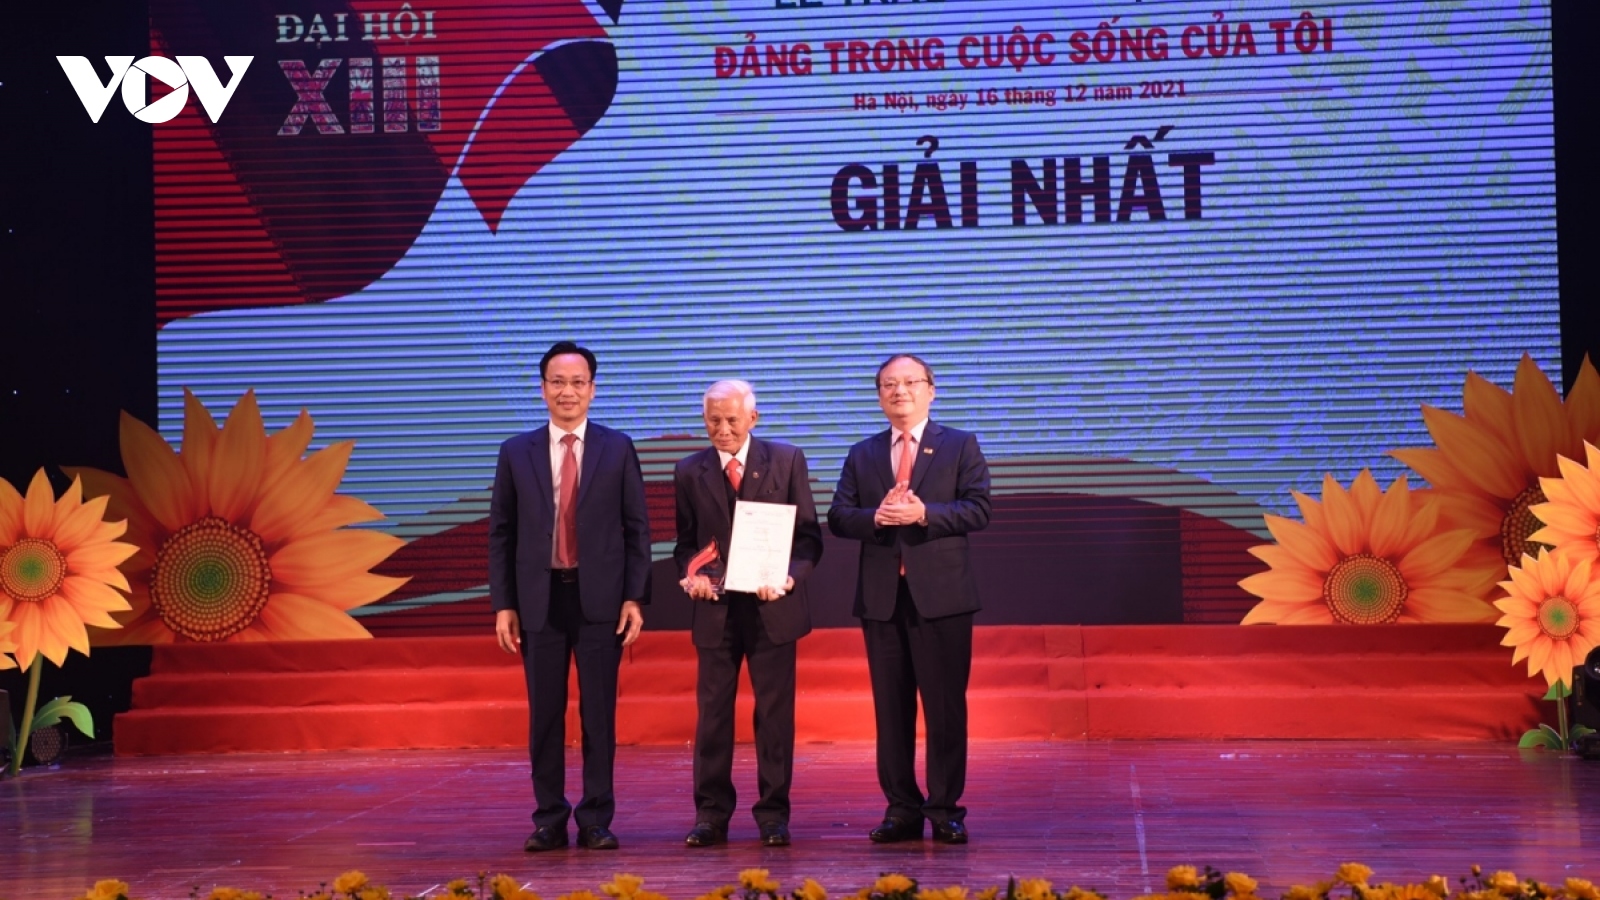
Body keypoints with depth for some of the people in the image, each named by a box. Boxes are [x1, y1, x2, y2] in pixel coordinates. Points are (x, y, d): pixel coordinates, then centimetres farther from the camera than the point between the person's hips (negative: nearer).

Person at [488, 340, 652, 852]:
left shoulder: (617, 449, 4)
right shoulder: (517, 453, 6)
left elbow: (637, 529, 3)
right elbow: (501, 533, 6)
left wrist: (634, 598, -5)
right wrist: (503, 605, 0)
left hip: (599, 599, -1)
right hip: (540, 599, 1)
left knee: (598, 713, 2)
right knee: (545, 714, 4)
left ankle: (596, 820, 10)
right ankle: (549, 820, 12)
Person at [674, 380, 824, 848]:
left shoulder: (787, 461, 3)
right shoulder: (690, 471, 7)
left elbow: (808, 534, 1)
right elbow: (685, 542, 10)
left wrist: (789, 576, -17)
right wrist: (692, 575, -11)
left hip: (772, 608, -1)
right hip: (716, 611, 1)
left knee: (775, 714, 4)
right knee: (712, 714, 4)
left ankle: (773, 814, 12)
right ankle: (711, 815, 11)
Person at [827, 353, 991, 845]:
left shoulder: (960, 447, 6)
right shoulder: (862, 455, 15)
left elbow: (978, 510, -5)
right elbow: (838, 517, 7)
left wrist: (924, 514, -18)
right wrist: (874, 517, -14)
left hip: (941, 595, -3)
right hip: (881, 597, 3)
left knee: (945, 706, -1)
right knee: (891, 708, 6)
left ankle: (945, 809, 6)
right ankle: (902, 809, 13)